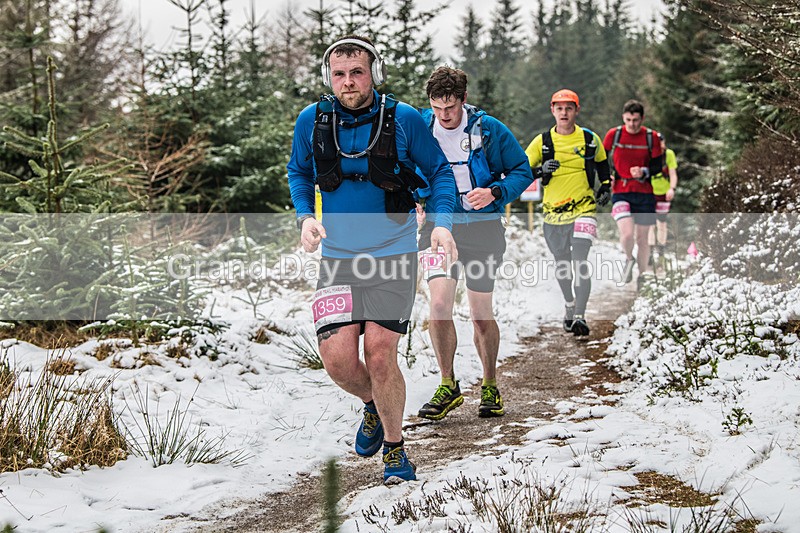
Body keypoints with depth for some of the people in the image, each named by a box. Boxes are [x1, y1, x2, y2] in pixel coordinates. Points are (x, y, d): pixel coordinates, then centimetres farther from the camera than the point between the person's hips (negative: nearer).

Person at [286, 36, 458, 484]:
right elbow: (299, 173, 16)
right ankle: (374, 405, 26)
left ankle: (394, 447, 14)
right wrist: (305, 216, -1)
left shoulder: (404, 120, -7)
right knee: (338, 358, -9)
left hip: (393, 258, -2)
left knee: (380, 355, -10)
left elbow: (440, 171, 5)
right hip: (337, 259, 2)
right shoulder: (312, 122, -2)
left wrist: (442, 222, -10)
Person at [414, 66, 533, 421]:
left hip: (482, 228, -1)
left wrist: (494, 193, -18)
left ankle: (490, 387, 24)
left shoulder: (489, 129, -7)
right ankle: (448, 386, 0)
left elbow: (522, 171, 0)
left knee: (481, 314, 4)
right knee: (440, 304, -16)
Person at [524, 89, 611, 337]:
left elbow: (602, 163, 23)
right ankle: (569, 307, 35)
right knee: (562, 265, 12)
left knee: (580, 263, -16)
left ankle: (579, 316, -19)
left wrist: (606, 187, 13)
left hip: (583, 209, -2)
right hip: (553, 212, 2)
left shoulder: (590, 139, 3)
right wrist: (540, 170, -18)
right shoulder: (542, 142, 0)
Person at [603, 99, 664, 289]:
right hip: (620, 193, -1)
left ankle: (642, 275, 26)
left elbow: (658, 166, 3)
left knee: (642, 239, 6)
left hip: (644, 194, 1)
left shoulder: (651, 137, -1)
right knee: (627, 234, -20)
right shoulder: (613, 134, -2)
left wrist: (644, 172, -17)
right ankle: (629, 259, 13)